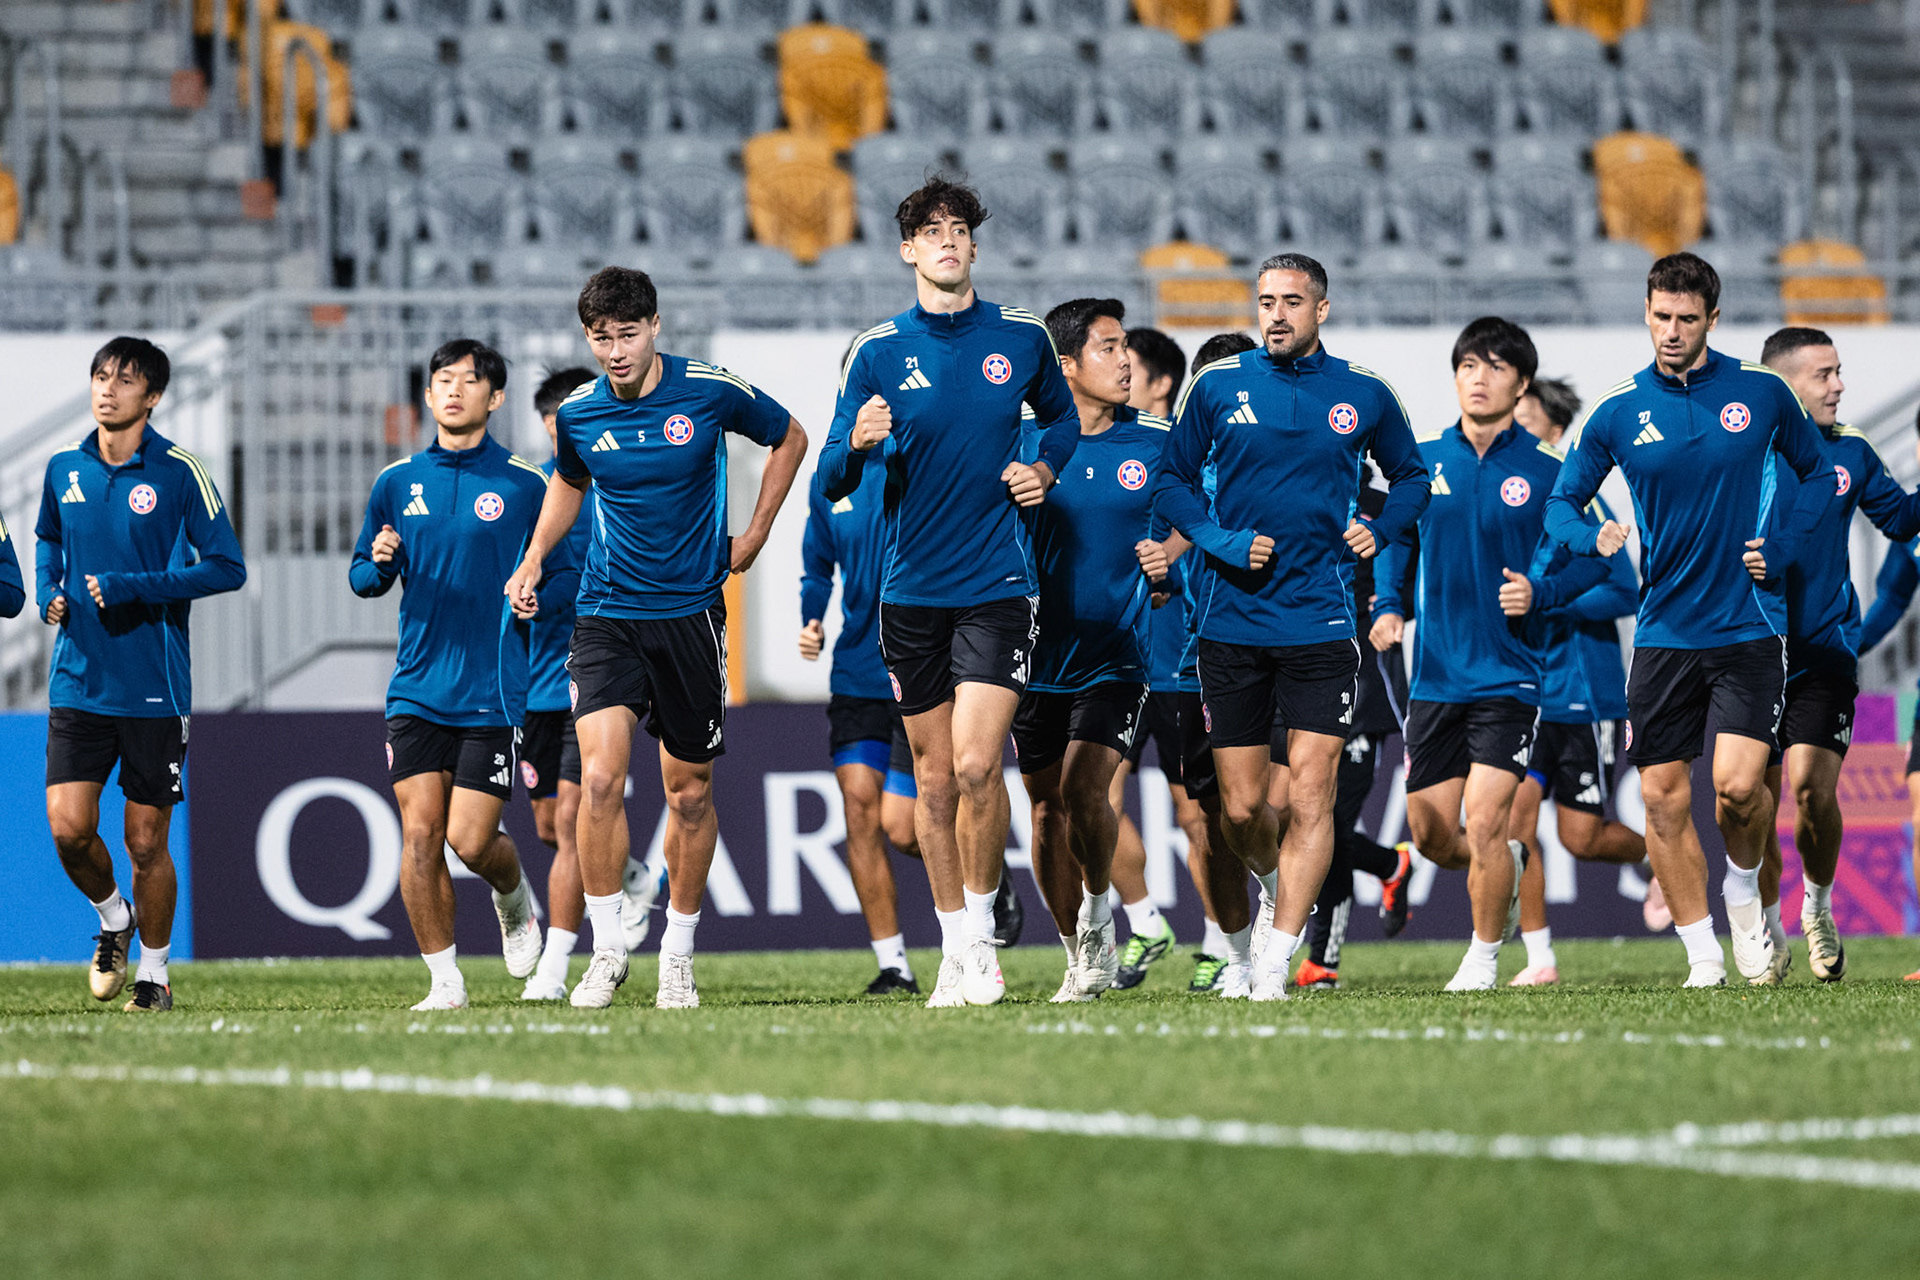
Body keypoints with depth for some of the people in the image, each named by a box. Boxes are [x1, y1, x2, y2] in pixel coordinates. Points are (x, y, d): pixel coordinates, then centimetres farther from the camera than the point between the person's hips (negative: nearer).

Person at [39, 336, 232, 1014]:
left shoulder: (178, 472, -7)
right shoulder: (64, 469, 6)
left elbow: (227, 567, -8)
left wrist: (134, 589, -16)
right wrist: (48, 591, 5)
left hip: (154, 689, -3)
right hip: (77, 682, 3)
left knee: (146, 843, 2)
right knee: (68, 827, -9)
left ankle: (154, 971, 20)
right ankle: (113, 918, 21)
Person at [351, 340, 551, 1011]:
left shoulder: (526, 486, 1)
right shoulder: (397, 483, 10)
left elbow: (567, 577, 6)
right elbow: (362, 578, 16)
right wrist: (378, 564, -6)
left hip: (494, 691, -3)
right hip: (417, 690, 3)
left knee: (470, 839, -8)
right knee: (420, 832, -7)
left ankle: (516, 900, 27)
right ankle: (444, 980, 2)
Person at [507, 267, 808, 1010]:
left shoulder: (711, 392, -8)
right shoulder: (578, 416, -2)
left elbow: (789, 439, 11)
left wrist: (755, 534, 8)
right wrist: (533, 560, 8)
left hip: (690, 609, 0)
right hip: (606, 613, 0)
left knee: (690, 791, 7)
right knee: (599, 777, -16)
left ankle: (679, 954, 22)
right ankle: (607, 949, -6)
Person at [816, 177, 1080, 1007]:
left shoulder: (1022, 338, 3)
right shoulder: (879, 352, 1)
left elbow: (1062, 417, 23)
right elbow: (834, 484, -1)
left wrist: (1046, 468, 3)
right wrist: (857, 445, -23)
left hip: (999, 585, -1)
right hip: (912, 589, 1)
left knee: (977, 765, -15)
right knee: (934, 778, 6)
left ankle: (981, 932, 0)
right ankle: (956, 951, 17)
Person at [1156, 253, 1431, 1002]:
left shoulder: (1364, 396, 5)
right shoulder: (1217, 386, 4)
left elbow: (1410, 477, 20)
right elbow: (1175, 481, 10)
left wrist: (1380, 530, 1)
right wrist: (1223, 542, -6)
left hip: (1321, 623, -1)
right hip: (1232, 623, 1)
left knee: (1310, 795, -12)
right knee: (1240, 809, 4)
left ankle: (1276, 958, -13)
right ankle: (1280, 885, 35)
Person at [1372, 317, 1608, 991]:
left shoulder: (1547, 473, -4)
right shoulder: (1421, 460, 5)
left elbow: (1593, 558, 1)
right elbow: (1393, 536, 17)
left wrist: (1540, 592, -16)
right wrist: (1387, 605, 1)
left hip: (1509, 676, -4)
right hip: (1436, 676, 4)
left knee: (1483, 823, -13)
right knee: (1430, 834, 6)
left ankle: (1484, 957, 7)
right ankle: (1508, 866, 39)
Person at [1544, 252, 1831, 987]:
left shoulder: (1763, 394, 0)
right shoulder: (1618, 412, 1)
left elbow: (1817, 473, 15)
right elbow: (1561, 504, 8)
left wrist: (1783, 547, 0)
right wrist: (1595, 539, -13)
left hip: (1748, 622, -2)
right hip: (1664, 629, 2)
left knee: (1738, 783, -17)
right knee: (1663, 796, 0)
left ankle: (1744, 891, 14)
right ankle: (1703, 956, 11)